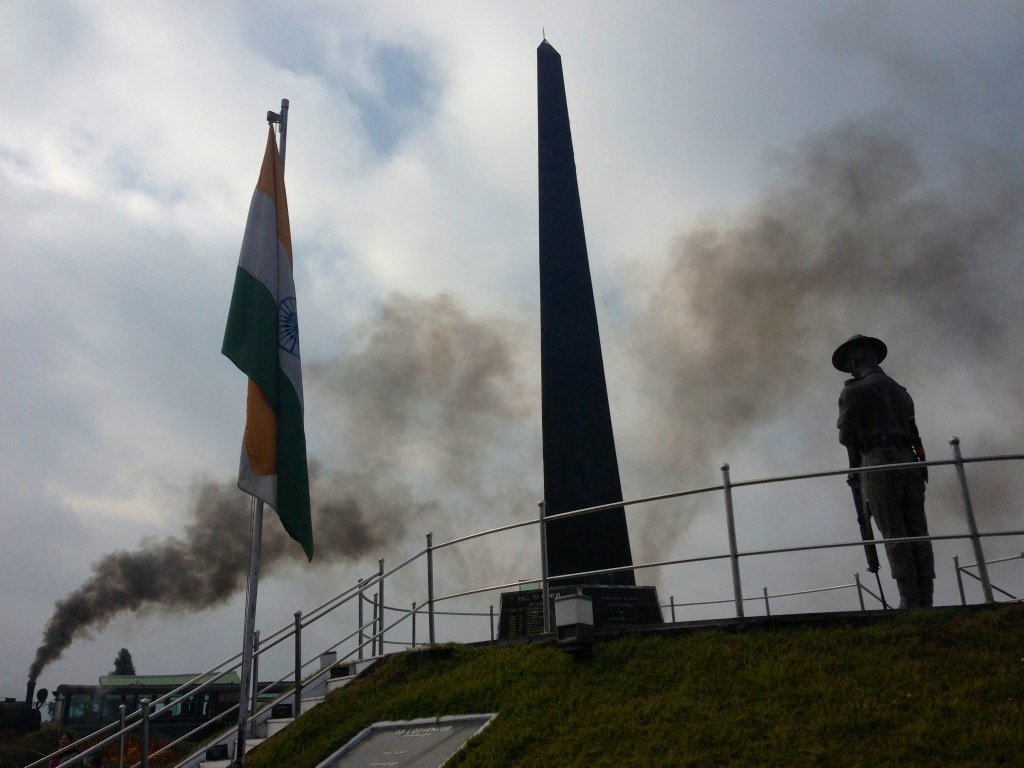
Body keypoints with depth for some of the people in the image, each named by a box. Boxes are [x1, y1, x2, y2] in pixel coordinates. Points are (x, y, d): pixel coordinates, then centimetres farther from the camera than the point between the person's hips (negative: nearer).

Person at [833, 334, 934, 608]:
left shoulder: (854, 390, 0)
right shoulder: (900, 391, 23)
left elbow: (846, 435, -5)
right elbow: (910, 430, 18)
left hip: (879, 462, -6)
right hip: (910, 460, 7)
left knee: (894, 535, -6)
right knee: (917, 531, 4)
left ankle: (910, 601, -8)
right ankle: (925, 600, 2)